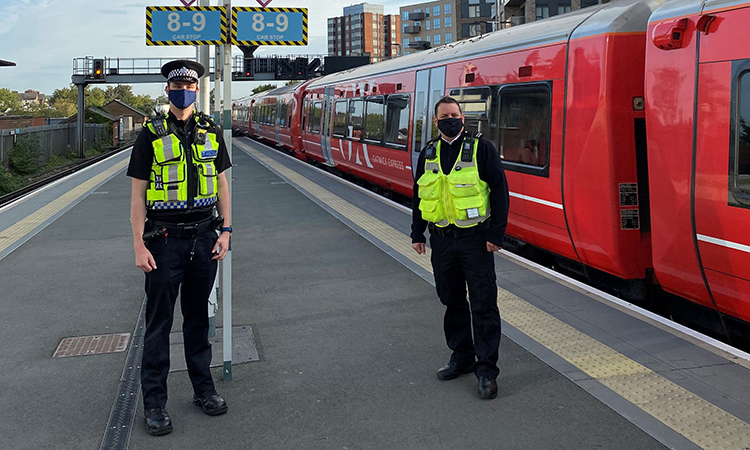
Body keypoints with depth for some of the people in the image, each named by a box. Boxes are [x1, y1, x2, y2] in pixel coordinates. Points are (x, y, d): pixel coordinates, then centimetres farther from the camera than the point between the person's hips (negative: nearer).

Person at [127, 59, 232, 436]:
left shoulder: (210, 132, 8)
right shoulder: (151, 134, -2)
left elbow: (221, 183, 11)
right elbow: (138, 192, -3)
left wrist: (225, 231, 2)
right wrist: (139, 245, -9)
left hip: (204, 235, 3)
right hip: (165, 238, -3)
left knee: (198, 316, 14)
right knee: (159, 321, 3)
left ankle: (203, 388, 26)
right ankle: (154, 401, 13)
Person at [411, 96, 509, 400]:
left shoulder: (480, 149, -4)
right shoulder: (428, 154, 10)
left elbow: (499, 190, -6)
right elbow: (420, 195, 18)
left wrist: (496, 233, -11)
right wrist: (417, 233, 15)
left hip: (475, 239, -5)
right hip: (442, 240, 5)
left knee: (483, 304, -3)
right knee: (452, 301, 13)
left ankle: (486, 369, 5)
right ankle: (462, 357, 28)